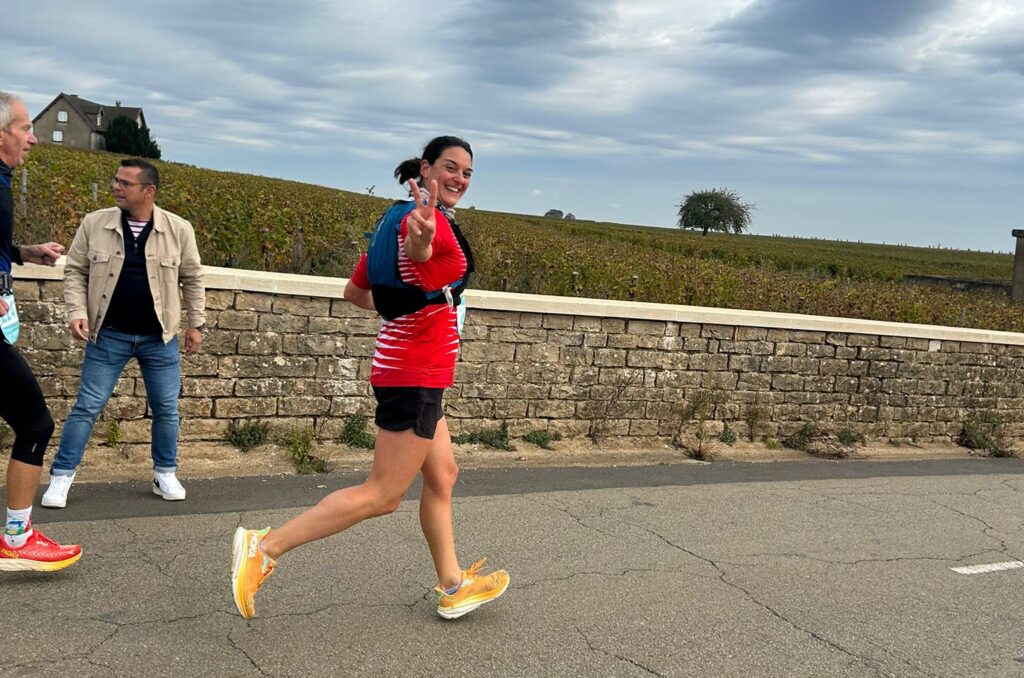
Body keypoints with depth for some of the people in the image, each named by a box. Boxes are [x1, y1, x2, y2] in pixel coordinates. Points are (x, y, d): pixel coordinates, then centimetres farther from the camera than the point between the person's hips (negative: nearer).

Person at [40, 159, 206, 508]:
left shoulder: (178, 229, -4)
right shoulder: (94, 224, -4)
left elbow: (192, 279, 5)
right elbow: (75, 271, 2)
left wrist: (196, 324, 4)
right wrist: (77, 312, -11)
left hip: (159, 338, 1)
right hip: (109, 335, 0)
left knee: (166, 408, 7)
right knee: (87, 406, 2)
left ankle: (165, 474, 24)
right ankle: (61, 476, 13)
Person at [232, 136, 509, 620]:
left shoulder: (403, 221, 12)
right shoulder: (429, 220, -16)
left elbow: (354, 292, 17)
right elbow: (417, 251, -44)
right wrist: (421, 241, -66)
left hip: (417, 371, 10)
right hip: (416, 373, -10)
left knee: (442, 476, 17)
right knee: (382, 495, -3)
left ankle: (453, 588, 29)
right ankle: (264, 547, 0)